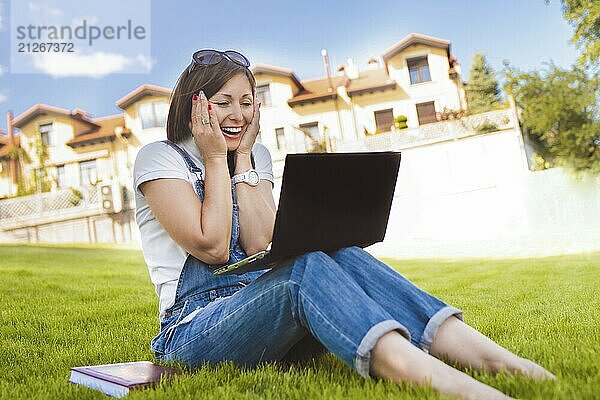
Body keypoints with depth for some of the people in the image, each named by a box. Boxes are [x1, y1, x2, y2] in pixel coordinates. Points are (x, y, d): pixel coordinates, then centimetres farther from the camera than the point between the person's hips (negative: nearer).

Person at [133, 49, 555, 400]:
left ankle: (490, 355, -35)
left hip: (257, 312, 5)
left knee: (345, 258, -24)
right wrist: (216, 158, -8)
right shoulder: (158, 157, -1)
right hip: (194, 333, -5)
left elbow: (259, 245, -3)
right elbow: (212, 246, -13)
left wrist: (242, 156, -3)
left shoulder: (256, 155, 14)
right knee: (305, 268, -34)